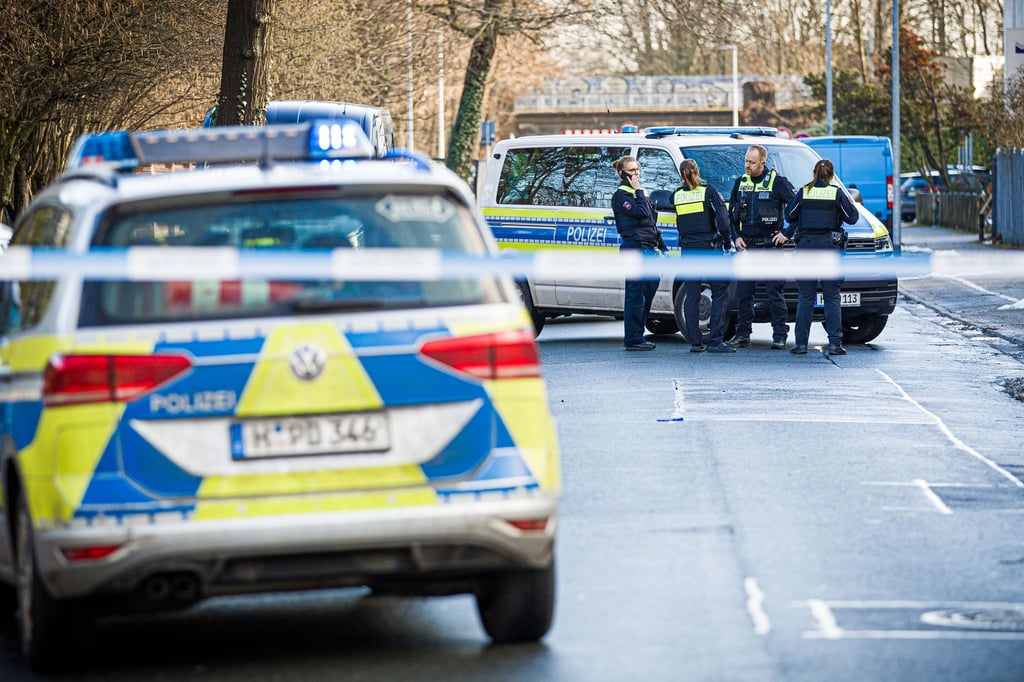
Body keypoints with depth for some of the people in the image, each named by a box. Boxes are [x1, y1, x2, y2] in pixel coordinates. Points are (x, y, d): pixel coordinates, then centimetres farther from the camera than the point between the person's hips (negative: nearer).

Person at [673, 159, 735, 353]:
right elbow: (722, 220, -11)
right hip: (709, 248, -3)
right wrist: (728, 243, 0)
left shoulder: (677, 196, 4)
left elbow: (679, 224, 9)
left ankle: (695, 342, 5)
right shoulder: (709, 192, -6)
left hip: (687, 248, 4)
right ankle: (715, 340, -8)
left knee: (691, 296, 8)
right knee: (720, 293, 0)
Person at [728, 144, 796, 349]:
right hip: (746, 245, 5)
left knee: (774, 290, -5)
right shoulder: (740, 183, 11)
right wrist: (736, 236, 7)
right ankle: (743, 334, 10)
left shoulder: (777, 182, -4)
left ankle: (780, 334, -2)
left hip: (770, 245, -5)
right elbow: (731, 213, 19)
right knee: (743, 290, 4)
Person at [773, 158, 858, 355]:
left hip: (805, 246, 1)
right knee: (832, 298, 3)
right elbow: (852, 218, 2)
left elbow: (790, 215, 9)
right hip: (830, 246, -1)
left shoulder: (803, 192, 3)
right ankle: (835, 344, -4)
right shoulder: (837, 193, -2)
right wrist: (849, 203, 20)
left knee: (805, 297, 6)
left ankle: (801, 344, 3)